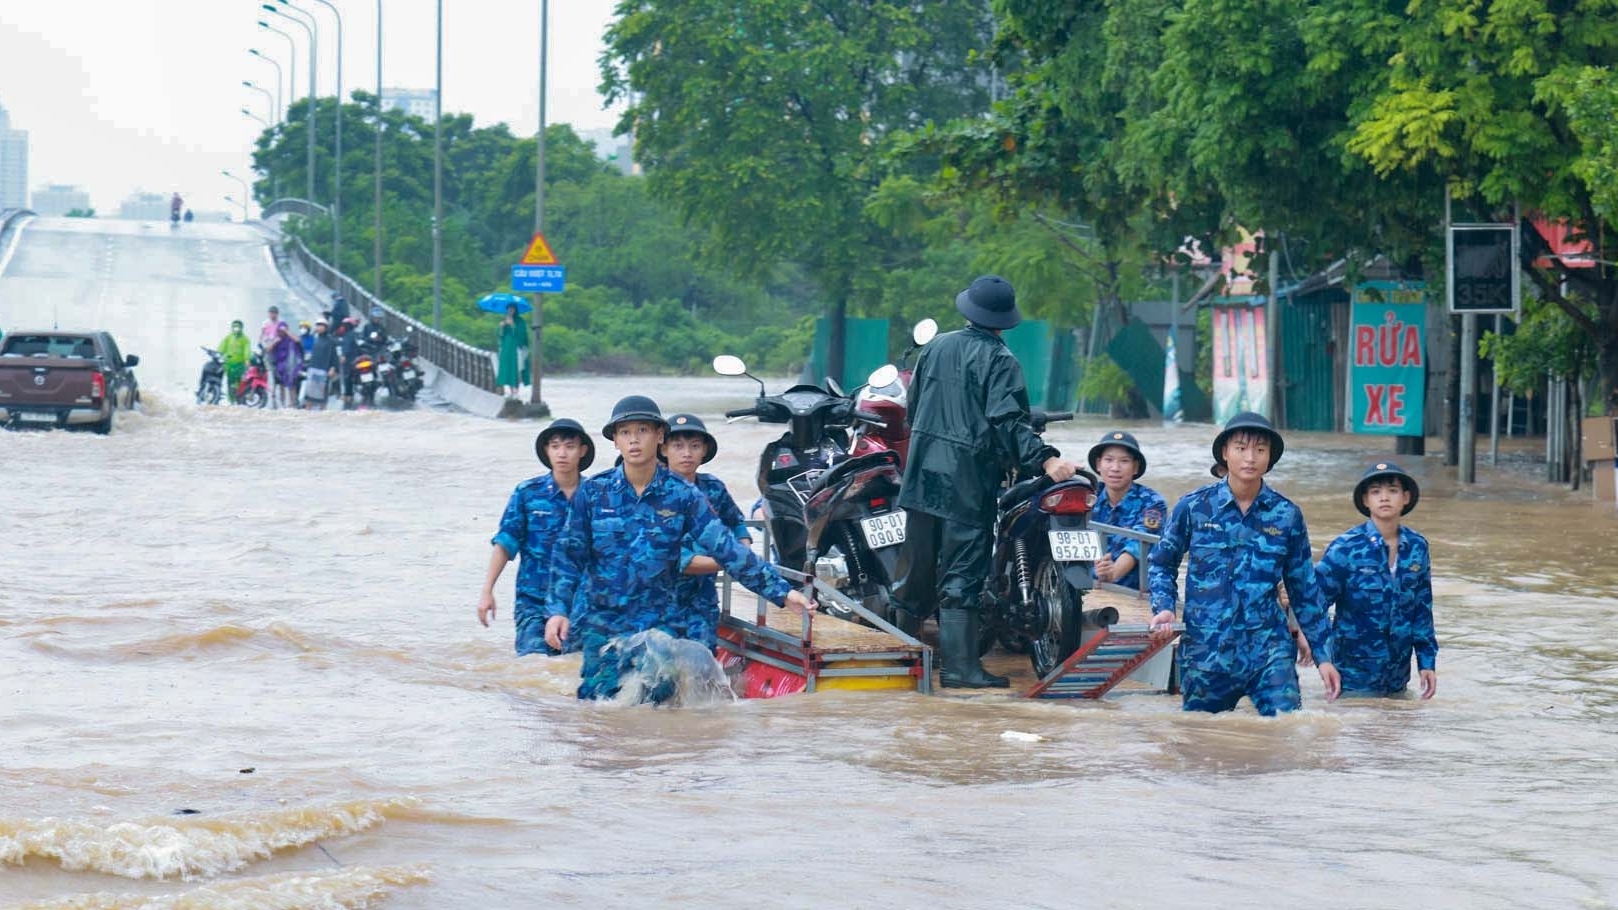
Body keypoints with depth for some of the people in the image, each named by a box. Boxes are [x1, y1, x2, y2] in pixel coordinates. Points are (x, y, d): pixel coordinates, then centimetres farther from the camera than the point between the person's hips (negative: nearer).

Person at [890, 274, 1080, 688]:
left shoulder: (937, 347, 10)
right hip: (969, 479, -6)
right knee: (962, 572, -6)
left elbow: (913, 406, 19)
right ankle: (959, 665, -7)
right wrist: (1046, 459, -27)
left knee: (919, 561, 17)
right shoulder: (998, 360, -9)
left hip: (924, 470, 6)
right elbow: (1008, 421, -21)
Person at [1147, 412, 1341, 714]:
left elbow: (1305, 590, 10)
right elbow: (1161, 564, 13)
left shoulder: (1287, 515, 3)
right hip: (1205, 652, 0)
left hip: (1269, 650, 0)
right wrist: (1163, 608, -5)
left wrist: (1323, 655, 9)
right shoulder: (1193, 507, 0)